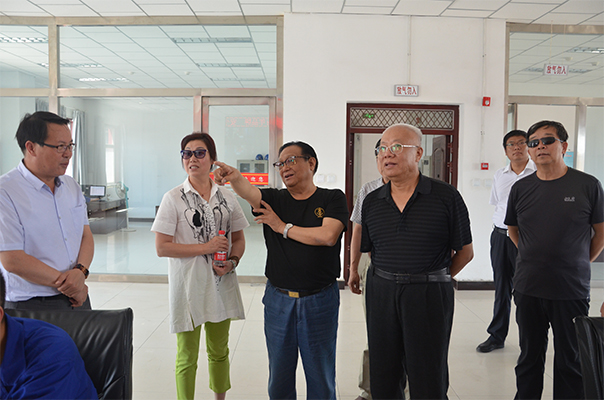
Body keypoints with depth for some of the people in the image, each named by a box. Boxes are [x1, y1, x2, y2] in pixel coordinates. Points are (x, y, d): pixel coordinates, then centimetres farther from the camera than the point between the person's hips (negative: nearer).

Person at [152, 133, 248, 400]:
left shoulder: (227, 197, 4)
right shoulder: (173, 198, -7)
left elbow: (238, 239, 12)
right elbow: (162, 248, -11)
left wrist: (232, 262, -8)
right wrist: (207, 247, -16)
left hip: (221, 285, 4)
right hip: (188, 287, -3)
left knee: (219, 352, 19)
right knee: (187, 358, 8)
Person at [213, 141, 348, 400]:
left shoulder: (332, 199, -2)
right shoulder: (274, 200, 4)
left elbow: (327, 236, -18)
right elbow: (248, 191, -16)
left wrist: (283, 227, -8)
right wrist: (233, 176, -39)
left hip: (319, 301, -2)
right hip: (278, 300, 2)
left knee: (321, 378, 13)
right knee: (279, 378, 16)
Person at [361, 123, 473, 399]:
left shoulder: (446, 197, -6)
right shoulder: (372, 202, 5)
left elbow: (465, 252, 1)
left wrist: (433, 279, 9)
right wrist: (390, 279, 12)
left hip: (429, 296, -3)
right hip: (381, 294, 4)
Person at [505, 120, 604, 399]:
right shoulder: (521, 188, 3)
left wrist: (581, 263, 7)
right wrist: (535, 258, 11)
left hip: (572, 290, -2)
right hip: (527, 288, 2)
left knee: (570, 360, 10)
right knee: (529, 356, 15)